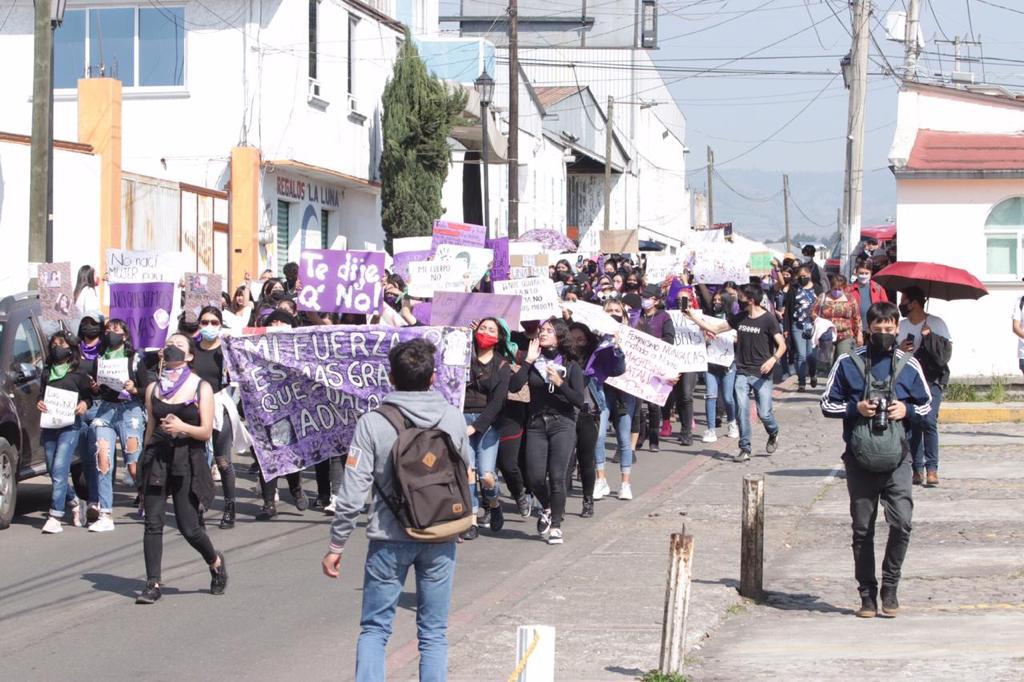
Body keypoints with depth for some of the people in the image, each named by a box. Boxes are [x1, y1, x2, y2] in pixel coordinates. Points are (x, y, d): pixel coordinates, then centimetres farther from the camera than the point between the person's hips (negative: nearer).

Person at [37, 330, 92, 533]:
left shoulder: (78, 373, 3)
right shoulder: (47, 372, 16)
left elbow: (89, 395, 7)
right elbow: (41, 394, 16)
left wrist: (84, 404, -14)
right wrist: (39, 403, -5)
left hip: (70, 426, -5)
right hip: (49, 425, 5)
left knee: (59, 470, -14)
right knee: (54, 471, 9)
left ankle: (55, 516, -15)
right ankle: (73, 503, 32)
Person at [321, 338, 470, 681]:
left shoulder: (372, 423, -12)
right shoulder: (454, 419, -5)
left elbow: (352, 494, -12)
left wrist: (336, 545, -4)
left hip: (390, 539, -2)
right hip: (441, 537, 2)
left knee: (374, 630, 8)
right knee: (434, 633, 11)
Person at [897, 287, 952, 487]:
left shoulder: (936, 324, 0)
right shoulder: (901, 327, 14)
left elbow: (945, 354, -8)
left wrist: (929, 336, -17)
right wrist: (898, 349, -4)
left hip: (931, 380, -4)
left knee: (928, 420, -19)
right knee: (911, 422, 0)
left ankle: (932, 468, -16)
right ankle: (917, 469, 6)